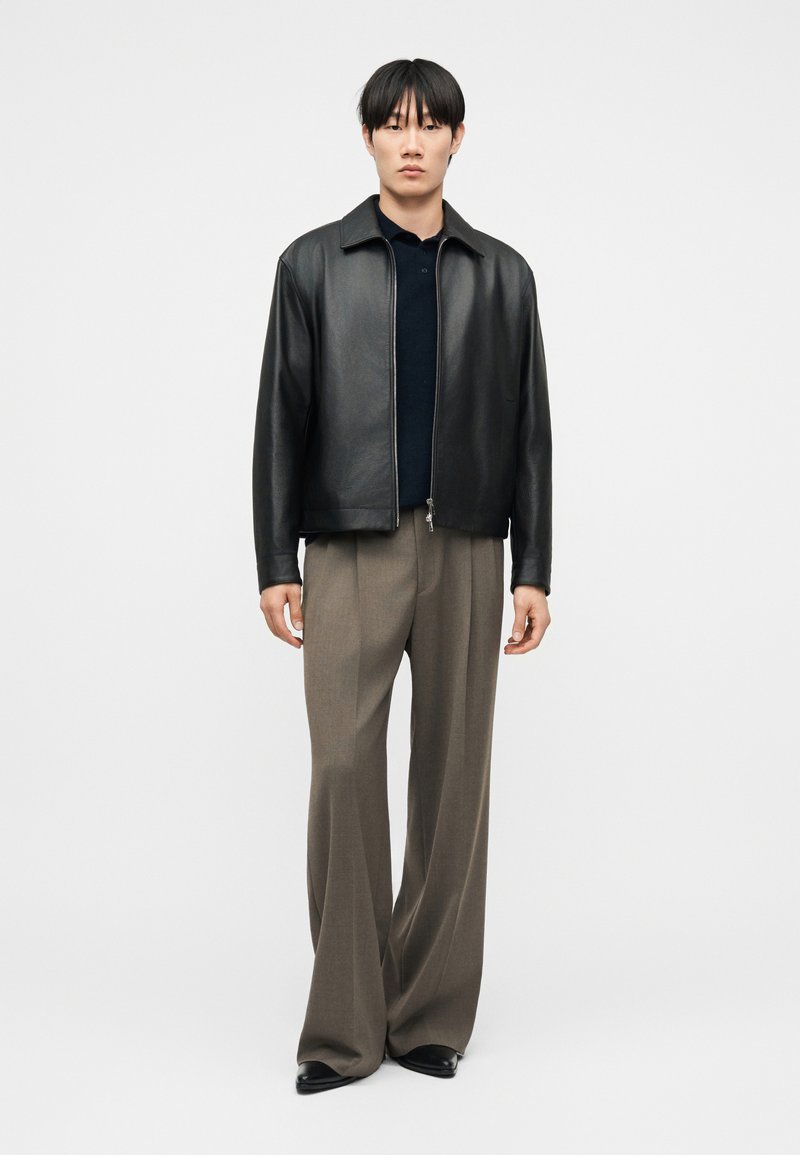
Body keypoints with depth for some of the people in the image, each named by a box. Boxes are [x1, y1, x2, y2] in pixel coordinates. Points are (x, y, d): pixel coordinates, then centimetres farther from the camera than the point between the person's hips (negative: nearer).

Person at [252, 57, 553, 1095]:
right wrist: (275, 563, -2)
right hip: (350, 552, -1)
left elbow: (529, 430, 8)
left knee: (455, 778, 4)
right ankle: (345, 1026, 5)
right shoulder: (313, 263, 5)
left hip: (466, 552, 2)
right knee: (345, 771, -7)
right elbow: (282, 420, 3)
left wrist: (534, 570, 2)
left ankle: (433, 1012, 17)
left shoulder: (501, 274, 9)